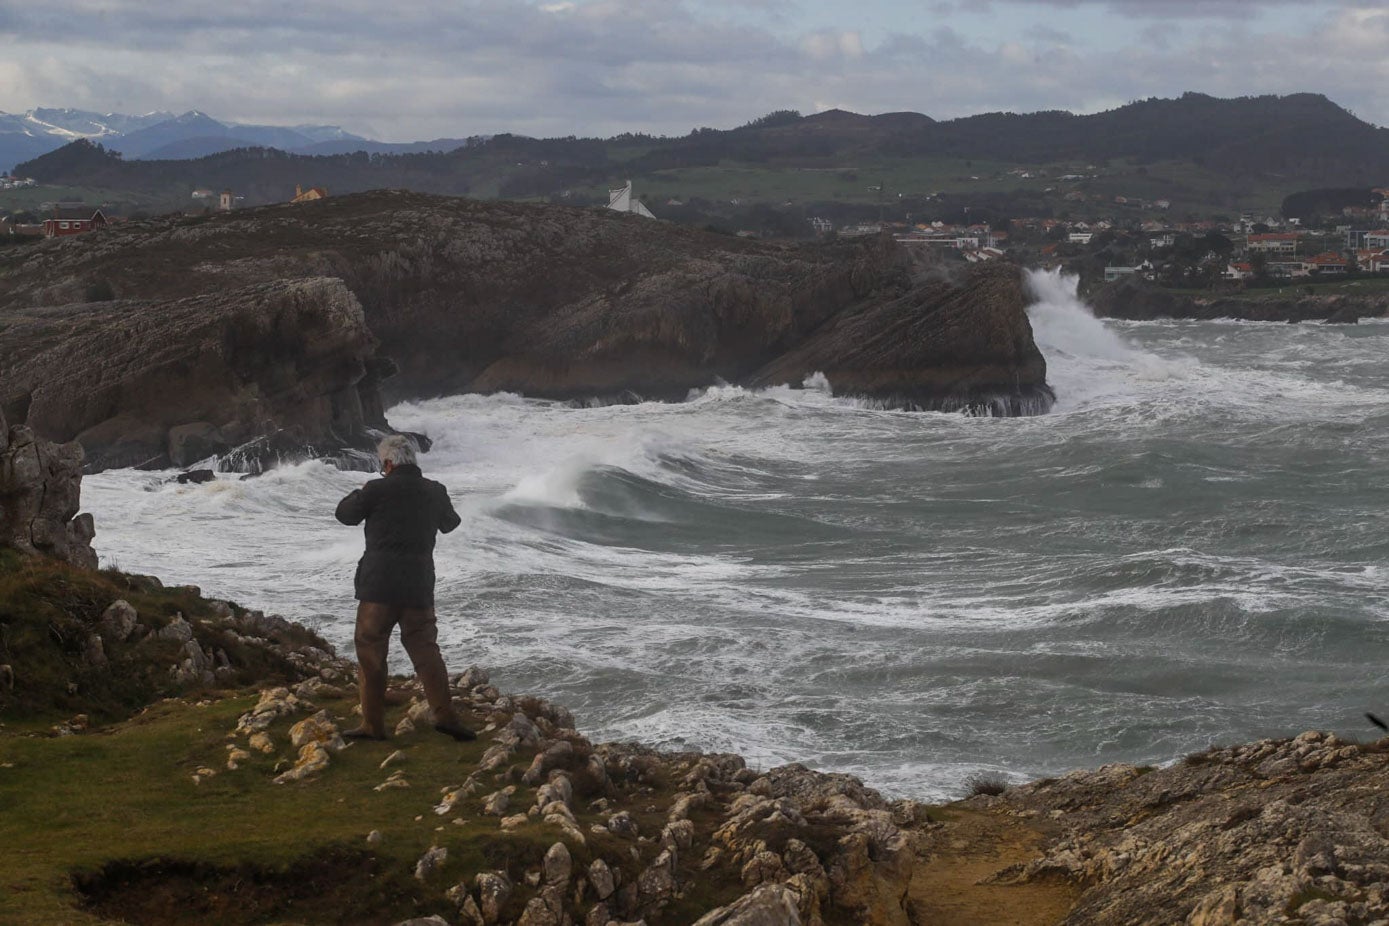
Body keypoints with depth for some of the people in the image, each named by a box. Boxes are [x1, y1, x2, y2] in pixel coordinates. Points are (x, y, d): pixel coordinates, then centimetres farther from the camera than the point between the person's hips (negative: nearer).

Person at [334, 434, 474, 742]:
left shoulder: (378, 489, -9)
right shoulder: (434, 492, 5)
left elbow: (345, 514, 7)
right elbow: (450, 523, 25)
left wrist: (360, 493, 25)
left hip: (378, 586, -4)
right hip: (420, 588, 4)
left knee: (370, 652, 6)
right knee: (425, 650, 10)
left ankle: (373, 724, 6)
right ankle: (444, 714, -3)